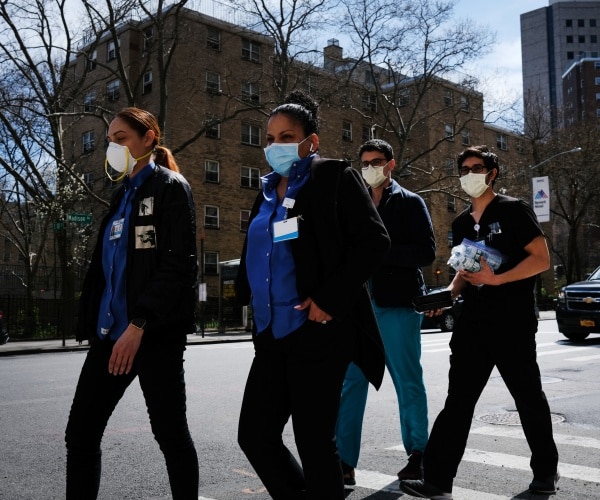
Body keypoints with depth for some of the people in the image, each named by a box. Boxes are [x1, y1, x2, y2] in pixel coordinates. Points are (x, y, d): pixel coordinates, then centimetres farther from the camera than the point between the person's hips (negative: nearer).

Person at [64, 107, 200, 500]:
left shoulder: (170, 187, -3)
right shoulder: (123, 195, 20)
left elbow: (180, 264, -14)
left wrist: (138, 323, -21)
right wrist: (93, 323, 13)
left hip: (155, 333, -8)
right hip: (111, 331, 8)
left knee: (170, 433, 2)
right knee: (80, 434, 6)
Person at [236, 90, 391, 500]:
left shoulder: (335, 177, -3)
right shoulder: (269, 191, 17)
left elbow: (374, 241, -12)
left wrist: (330, 300, -18)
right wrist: (252, 295, 9)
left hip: (318, 331, -7)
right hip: (272, 334, 7)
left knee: (314, 442, 0)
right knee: (255, 435, 9)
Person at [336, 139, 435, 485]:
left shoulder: (410, 203, 3)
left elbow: (427, 252, -7)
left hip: (398, 303, -4)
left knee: (409, 383, 5)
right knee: (351, 382, 1)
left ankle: (418, 454, 21)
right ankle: (345, 461, 6)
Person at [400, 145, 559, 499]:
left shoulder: (513, 210, -4)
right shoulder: (461, 224, 14)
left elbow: (541, 259, -10)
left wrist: (496, 279, -21)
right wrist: (449, 293, 3)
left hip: (513, 323, -5)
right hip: (473, 322, 5)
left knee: (529, 397, 10)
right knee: (458, 400, 0)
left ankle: (547, 470, 31)